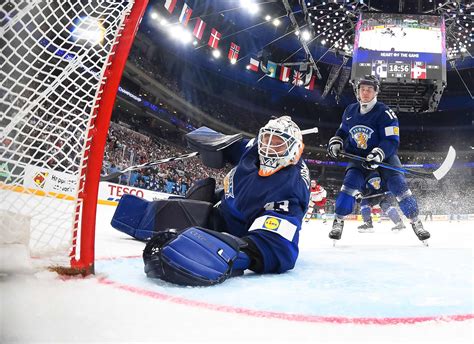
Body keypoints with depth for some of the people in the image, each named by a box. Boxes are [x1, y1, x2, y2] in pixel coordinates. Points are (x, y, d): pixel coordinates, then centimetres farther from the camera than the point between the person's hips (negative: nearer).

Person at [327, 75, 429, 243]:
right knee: (350, 183, -18)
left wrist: (377, 155, -35)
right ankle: (338, 221, -3)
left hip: (384, 155, -2)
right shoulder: (350, 111, 1)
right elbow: (342, 131, 18)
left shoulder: (384, 112, -15)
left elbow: (392, 141, -21)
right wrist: (335, 143, -1)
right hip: (358, 156, 3)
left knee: (399, 185, -14)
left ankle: (415, 221, 7)